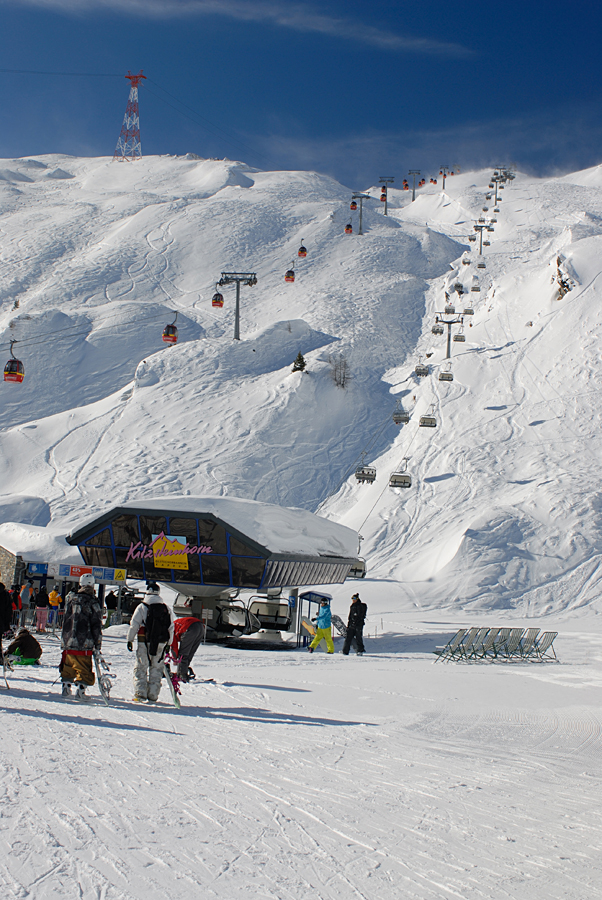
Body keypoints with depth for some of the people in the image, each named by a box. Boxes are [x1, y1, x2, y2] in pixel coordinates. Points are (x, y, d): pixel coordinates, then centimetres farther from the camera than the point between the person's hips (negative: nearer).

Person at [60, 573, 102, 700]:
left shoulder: (70, 598, 6)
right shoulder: (92, 602, -9)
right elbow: (97, 625, -9)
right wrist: (97, 644, -4)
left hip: (68, 641, 5)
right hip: (84, 642, -5)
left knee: (68, 666, 18)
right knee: (84, 669, 2)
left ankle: (66, 687, 19)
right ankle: (80, 689, -4)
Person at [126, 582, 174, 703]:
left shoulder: (142, 607, -5)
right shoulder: (166, 608, 6)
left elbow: (134, 625, -4)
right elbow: (171, 628, 10)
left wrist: (129, 640, 4)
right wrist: (169, 643, 19)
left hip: (144, 643, -3)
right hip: (161, 643, 3)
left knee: (140, 668, 5)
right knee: (156, 669, 9)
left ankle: (140, 693, -2)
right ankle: (153, 696, 8)